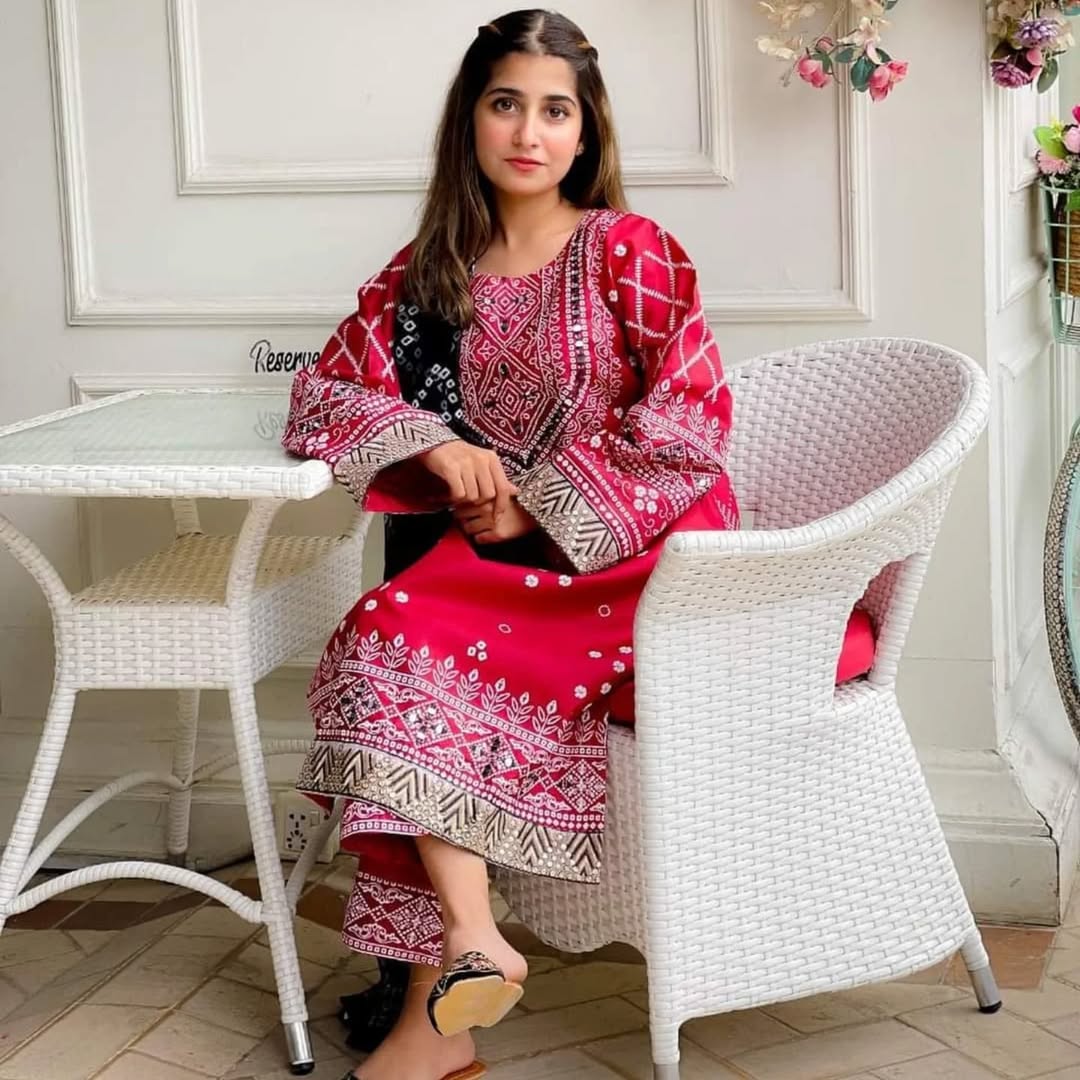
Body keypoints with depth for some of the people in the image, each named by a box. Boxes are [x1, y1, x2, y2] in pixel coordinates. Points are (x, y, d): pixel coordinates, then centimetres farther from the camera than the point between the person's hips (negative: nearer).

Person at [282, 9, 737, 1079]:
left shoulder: (630, 250, -2)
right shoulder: (431, 267, 12)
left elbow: (690, 423, -8)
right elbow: (325, 392, 12)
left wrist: (540, 502, -11)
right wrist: (437, 446, -7)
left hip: (632, 545, -5)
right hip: (497, 547, 5)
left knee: (403, 650, -27)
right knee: (388, 640, -25)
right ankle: (466, 940, -28)